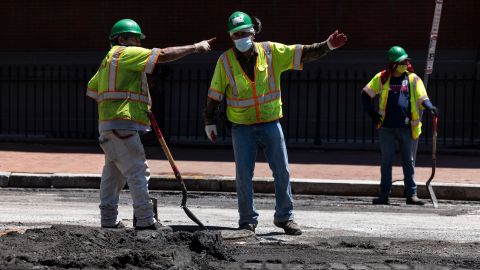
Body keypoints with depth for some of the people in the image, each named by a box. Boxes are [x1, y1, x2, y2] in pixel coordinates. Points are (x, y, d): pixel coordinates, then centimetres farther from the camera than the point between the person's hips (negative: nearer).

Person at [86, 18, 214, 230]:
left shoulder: (108, 60, 24)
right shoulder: (127, 53, -5)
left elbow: (92, 90, 24)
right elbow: (163, 55, -11)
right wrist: (195, 47, -6)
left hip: (107, 126, 10)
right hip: (122, 123, -10)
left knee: (113, 173, 14)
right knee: (138, 171, -9)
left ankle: (108, 220, 17)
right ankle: (145, 221, -10)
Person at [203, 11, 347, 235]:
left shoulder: (272, 52, -4)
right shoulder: (225, 61, -5)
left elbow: (303, 54, -4)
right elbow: (215, 94, 3)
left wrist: (328, 46, -16)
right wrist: (209, 122, 4)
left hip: (270, 124, 1)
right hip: (242, 128, -1)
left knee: (282, 172, 3)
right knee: (243, 176, -1)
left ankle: (284, 217, 15)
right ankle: (247, 221, 11)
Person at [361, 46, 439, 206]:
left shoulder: (413, 79, 3)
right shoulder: (382, 78, 4)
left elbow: (422, 98, -2)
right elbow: (365, 94, 12)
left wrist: (430, 107, -22)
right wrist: (372, 113, 3)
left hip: (406, 127, 0)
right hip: (386, 128, 0)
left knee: (408, 161, 4)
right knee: (386, 161, 5)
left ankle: (411, 194, 8)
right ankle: (384, 195, 10)